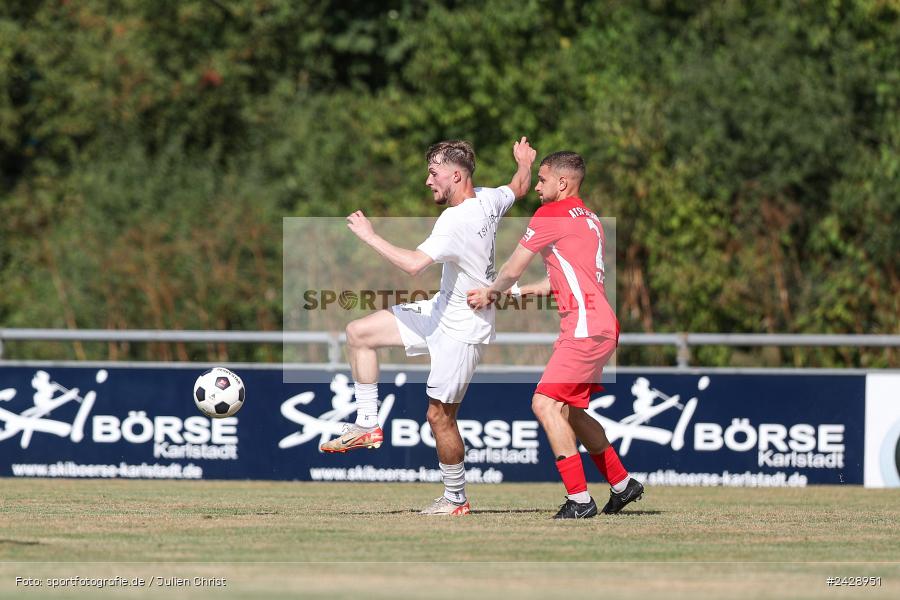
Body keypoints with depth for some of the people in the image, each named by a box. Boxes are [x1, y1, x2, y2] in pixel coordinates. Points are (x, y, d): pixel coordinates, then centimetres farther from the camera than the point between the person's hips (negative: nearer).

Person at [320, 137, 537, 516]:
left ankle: (456, 499, 15)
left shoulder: (456, 221, -29)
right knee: (358, 333, 6)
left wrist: (369, 235, -28)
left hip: (462, 331, -10)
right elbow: (519, 188, 20)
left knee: (440, 416, -2)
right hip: (440, 312, 10)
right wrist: (525, 164, 41)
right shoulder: (487, 199, -2)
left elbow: (413, 264, -39)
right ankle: (367, 425, 12)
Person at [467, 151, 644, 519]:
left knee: (545, 403, -13)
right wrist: (516, 291, 22)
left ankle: (579, 499, -17)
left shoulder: (553, 214, -7)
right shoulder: (589, 220, 20)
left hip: (585, 327, -10)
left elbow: (512, 270, -2)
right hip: (601, 326, 10)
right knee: (570, 410, 19)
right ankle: (622, 484, 26)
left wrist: (491, 292, 18)